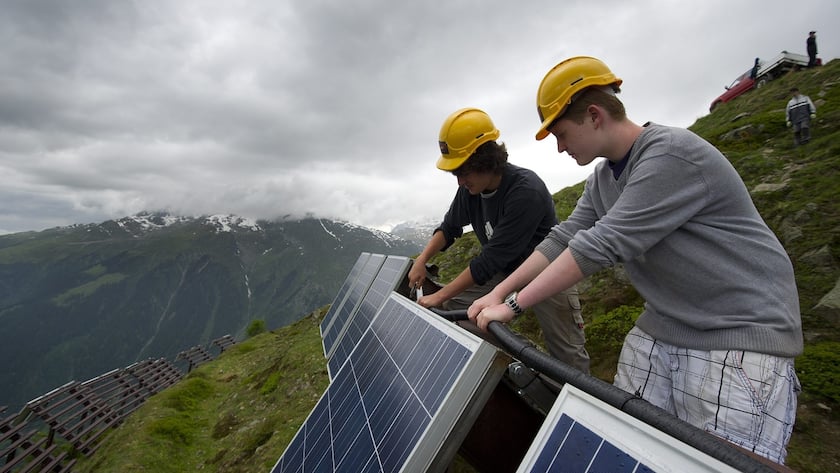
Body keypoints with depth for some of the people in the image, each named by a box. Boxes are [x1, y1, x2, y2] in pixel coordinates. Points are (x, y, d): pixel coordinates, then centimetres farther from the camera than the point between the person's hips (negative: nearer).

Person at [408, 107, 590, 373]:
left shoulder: (525, 191, -33)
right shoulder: (470, 189, -11)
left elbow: (492, 258, -32)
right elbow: (450, 227, 5)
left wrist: (440, 296, -28)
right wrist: (422, 260, -10)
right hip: (503, 271, 6)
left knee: (568, 356, 3)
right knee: (453, 307, -4)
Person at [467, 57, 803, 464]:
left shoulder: (672, 155, -21)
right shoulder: (602, 179, 6)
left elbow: (601, 246, -27)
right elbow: (562, 240, 4)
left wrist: (514, 304, -22)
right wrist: (498, 292, -4)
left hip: (740, 336, -7)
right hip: (660, 330, 8)